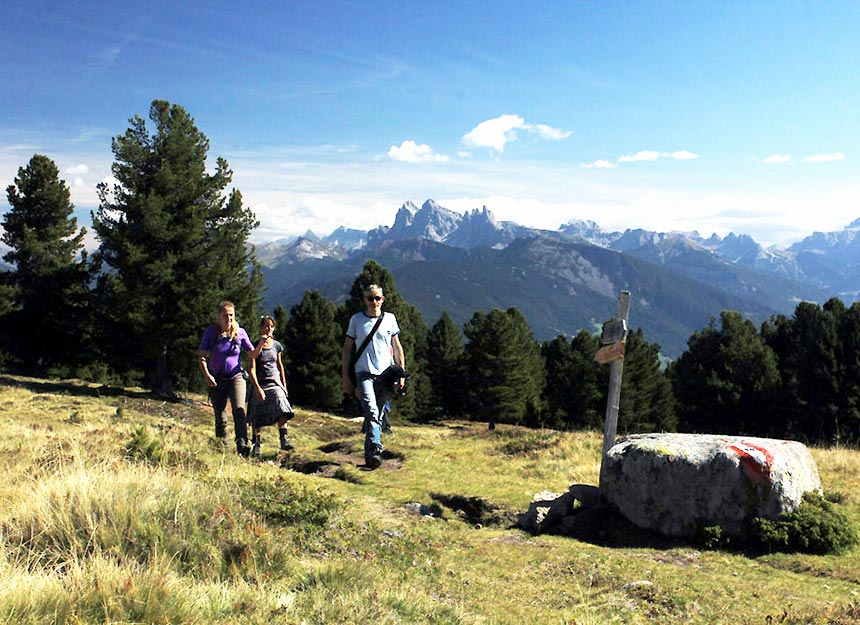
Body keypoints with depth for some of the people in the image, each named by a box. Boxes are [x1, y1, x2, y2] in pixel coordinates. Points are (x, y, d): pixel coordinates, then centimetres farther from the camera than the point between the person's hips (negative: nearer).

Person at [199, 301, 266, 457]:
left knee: (239, 410, -21)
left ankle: (242, 446, -30)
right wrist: (207, 375, -14)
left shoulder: (240, 332, 2)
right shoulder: (211, 332, -1)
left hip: (236, 378, -1)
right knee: (220, 417, 5)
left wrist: (261, 344, -17)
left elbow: (253, 354, 3)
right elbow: (202, 357, 1)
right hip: (216, 380, 1)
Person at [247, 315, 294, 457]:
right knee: (257, 418, 1)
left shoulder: (276, 345, 7)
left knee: (282, 411, -18)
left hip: (275, 383, 2)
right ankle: (256, 445, 14)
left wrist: (284, 385, 15)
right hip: (260, 384, -2)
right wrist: (257, 387, -17)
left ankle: (284, 440, -20)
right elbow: (252, 369, -8)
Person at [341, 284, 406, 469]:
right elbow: (347, 349, 8)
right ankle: (375, 449, -29)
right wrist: (345, 377, 3)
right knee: (371, 411, -21)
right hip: (364, 373, -2)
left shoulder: (390, 319, 8)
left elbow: (397, 347, 15)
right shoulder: (356, 320, 4)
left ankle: (369, 453, 17)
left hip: (385, 374, 2)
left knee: (378, 415, 6)